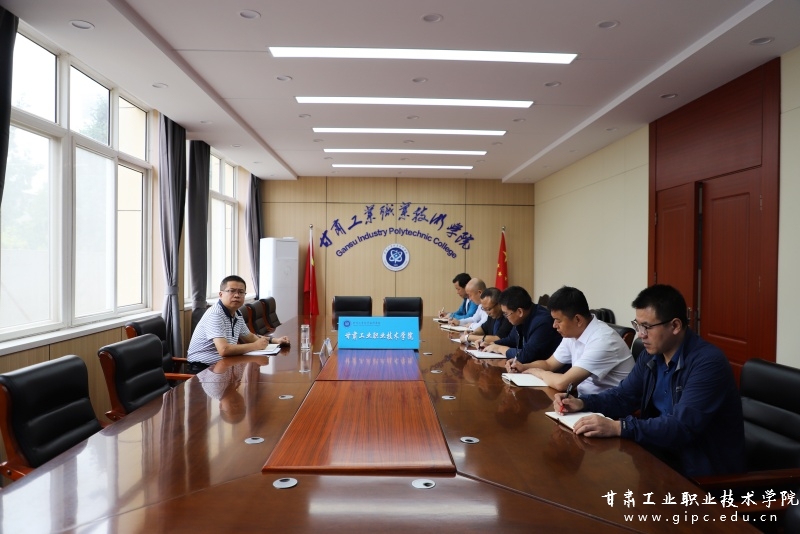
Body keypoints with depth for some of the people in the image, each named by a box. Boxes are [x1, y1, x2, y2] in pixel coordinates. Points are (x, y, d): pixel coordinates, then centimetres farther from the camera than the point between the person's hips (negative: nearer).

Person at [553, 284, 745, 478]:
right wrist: (582, 403, -8)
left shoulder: (708, 363, -23)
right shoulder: (651, 355, 1)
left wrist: (617, 427, -39)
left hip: (704, 467, -7)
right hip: (666, 452, 7)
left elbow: (683, 426, -32)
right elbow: (624, 396, 10)